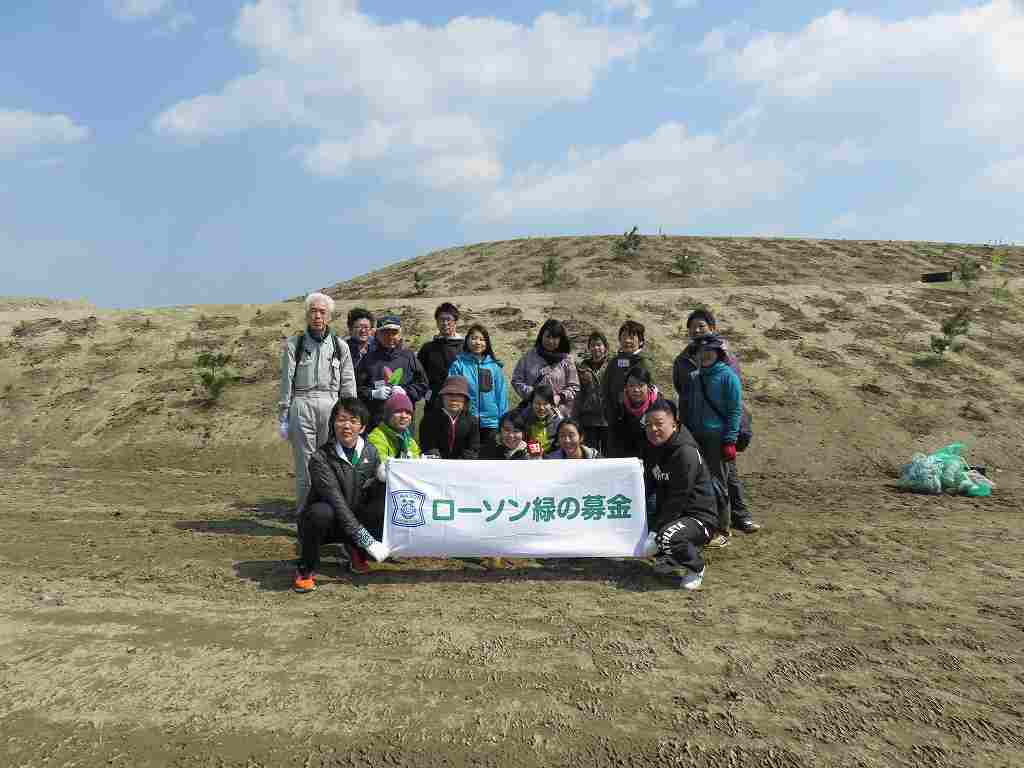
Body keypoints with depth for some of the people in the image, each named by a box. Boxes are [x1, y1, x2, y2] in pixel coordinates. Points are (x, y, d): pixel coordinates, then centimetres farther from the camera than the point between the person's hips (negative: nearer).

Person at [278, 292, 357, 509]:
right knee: (304, 465, 0)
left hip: (331, 405, 1)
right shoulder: (294, 344, 7)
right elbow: (286, 383, 7)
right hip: (302, 404, -1)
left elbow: (348, 386, 11)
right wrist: (282, 417, 4)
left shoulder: (340, 346, 11)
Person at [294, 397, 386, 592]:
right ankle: (306, 569, -12)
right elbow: (337, 503, -28)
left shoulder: (370, 452, -3)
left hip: (355, 519, 4)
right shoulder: (320, 458, -20)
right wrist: (367, 541, -33)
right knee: (322, 511, -37)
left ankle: (356, 551, 8)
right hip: (325, 524, -4)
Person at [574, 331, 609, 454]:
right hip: (588, 420, 2)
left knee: (608, 453, 6)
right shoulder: (582, 366, 9)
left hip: (608, 419, -2)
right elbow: (577, 394, 11)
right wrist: (575, 417, 5)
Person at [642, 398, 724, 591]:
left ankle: (695, 568, -2)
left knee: (667, 537, -34)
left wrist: (656, 529, -23)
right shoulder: (652, 449, 5)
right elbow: (648, 485, 12)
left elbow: (678, 498, -23)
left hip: (700, 516, -9)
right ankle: (671, 560, 24)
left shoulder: (686, 453, -21)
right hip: (670, 511, 9)